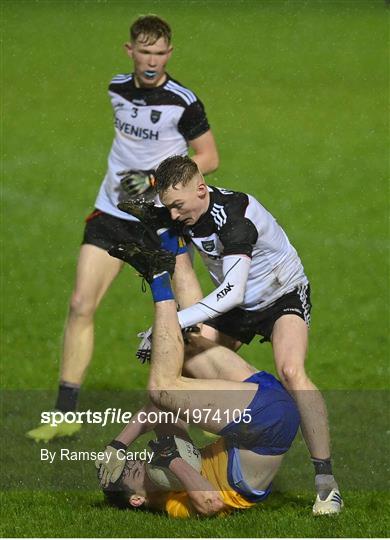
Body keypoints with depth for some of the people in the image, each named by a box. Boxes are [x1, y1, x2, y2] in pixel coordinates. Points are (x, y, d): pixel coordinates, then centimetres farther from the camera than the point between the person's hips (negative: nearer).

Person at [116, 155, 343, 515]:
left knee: (291, 371, -30)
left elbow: (232, 292, -42)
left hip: (283, 296, -7)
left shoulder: (235, 214, -34)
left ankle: (326, 484, -28)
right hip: (235, 307, 8)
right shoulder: (184, 212, -12)